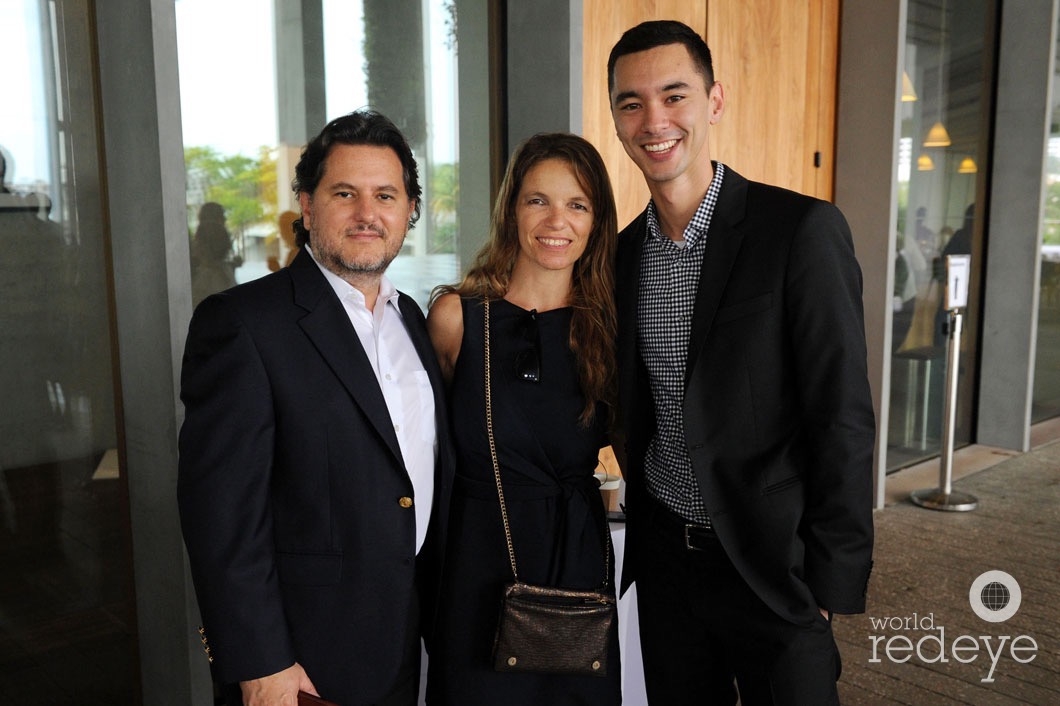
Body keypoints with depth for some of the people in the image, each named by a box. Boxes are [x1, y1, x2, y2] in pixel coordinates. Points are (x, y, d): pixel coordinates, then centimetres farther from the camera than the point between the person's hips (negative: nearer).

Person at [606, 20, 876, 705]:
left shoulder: (804, 231, -13)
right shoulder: (623, 252, 4)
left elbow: (843, 420, -14)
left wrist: (832, 580, -13)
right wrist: (644, 531, 9)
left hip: (772, 563, -4)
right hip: (663, 558, 5)